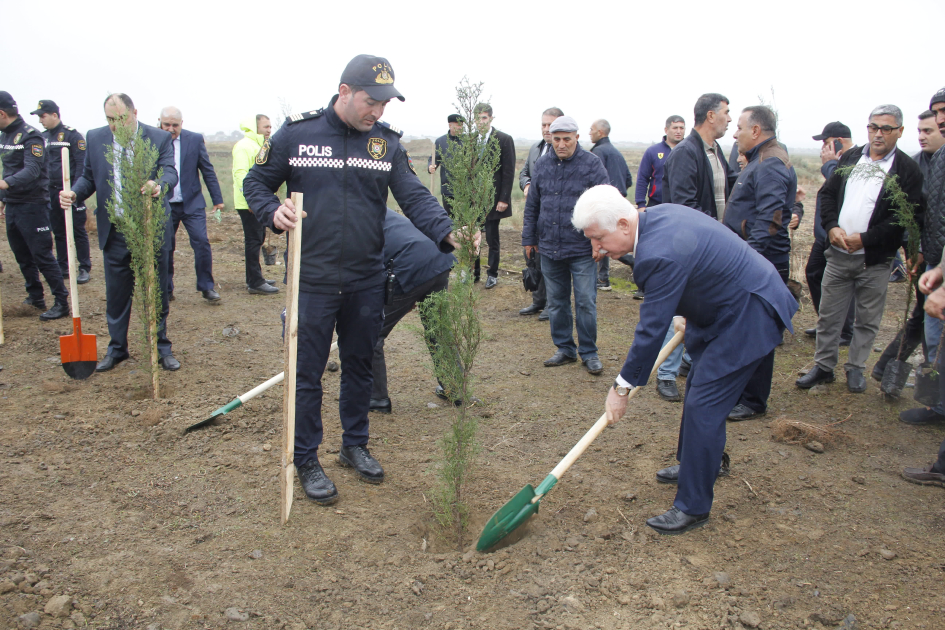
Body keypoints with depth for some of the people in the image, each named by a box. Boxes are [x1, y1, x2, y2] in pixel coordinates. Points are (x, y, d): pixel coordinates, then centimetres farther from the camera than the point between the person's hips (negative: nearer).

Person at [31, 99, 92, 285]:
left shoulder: (72, 135, -8)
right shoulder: (43, 137, 11)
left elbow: (81, 164, -12)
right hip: (51, 192, 7)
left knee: (78, 231, -1)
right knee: (58, 231, 11)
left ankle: (85, 269, 5)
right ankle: (63, 267, 19)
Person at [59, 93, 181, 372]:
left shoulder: (159, 138, -6)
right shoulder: (95, 138, 3)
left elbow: (170, 172, -17)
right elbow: (88, 177, 9)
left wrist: (159, 186, -41)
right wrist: (74, 194, -13)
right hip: (114, 232, 3)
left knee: (157, 293, 8)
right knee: (116, 294, 11)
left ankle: (162, 348, 22)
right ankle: (116, 349, 27)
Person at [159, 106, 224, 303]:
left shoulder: (195, 139, 0)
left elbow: (208, 170, 3)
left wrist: (217, 198, 3)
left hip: (192, 204, 0)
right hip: (163, 205, 1)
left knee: (202, 243, -7)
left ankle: (207, 287, 6)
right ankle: (166, 290, 22)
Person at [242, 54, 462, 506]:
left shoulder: (387, 142, 1)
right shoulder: (296, 133, -5)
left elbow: (415, 197, -6)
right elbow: (256, 182, 4)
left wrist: (447, 233, -24)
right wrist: (272, 213, -17)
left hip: (366, 281, 3)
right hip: (312, 281, -3)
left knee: (360, 365, 16)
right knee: (307, 372, 5)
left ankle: (355, 445, 36)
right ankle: (307, 461, 23)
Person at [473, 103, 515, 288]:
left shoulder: (504, 139, -5)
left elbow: (508, 172, -7)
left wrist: (504, 198, -12)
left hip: (493, 199, -3)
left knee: (492, 240, 6)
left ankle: (492, 274, 19)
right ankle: (474, 272, 19)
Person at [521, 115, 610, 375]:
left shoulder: (592, 164, -4)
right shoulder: (542, 164, 8)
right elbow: (532, 205, 15)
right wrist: (529, 238, 14)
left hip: (581, 249, -4)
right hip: (548, 248, 4)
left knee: (586, 302, 1)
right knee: (556, 302, 12)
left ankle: (589, 353, 15)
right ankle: (565, 349, 26)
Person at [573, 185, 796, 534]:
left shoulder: (661, 254, -33)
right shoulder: (661, 214, -4)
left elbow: (652, 330, -27)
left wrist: (622, 387, -16)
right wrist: (687, 313, 13)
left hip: (747, 319, -11)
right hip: (728, 308, 11)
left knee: (702, 407, -8)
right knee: (699, 389, 22)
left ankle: (693, 506, 5)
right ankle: (701, 463, 43)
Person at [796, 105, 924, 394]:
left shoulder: (907, 169, -5)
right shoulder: (850, 157, 9)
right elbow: (827, 193, 11)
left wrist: (865, 239, -16)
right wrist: (832, 227, -6)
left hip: (875, 260, -3)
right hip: (838, 254, 3)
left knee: (867, 320, 9)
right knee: (828, 315, 9)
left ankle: (856, 368, 25)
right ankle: (823, 366, 21)